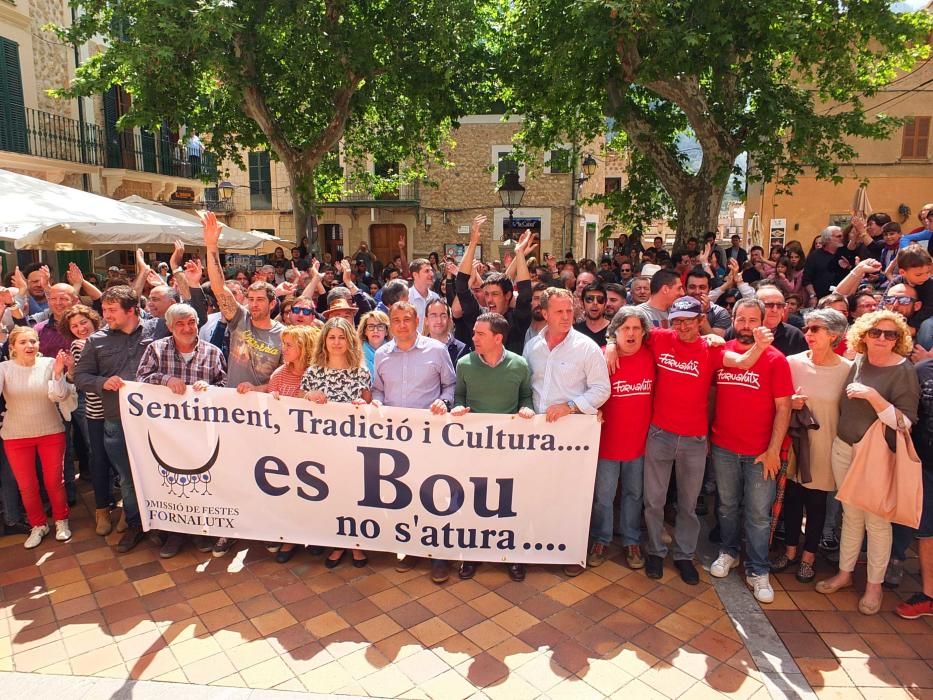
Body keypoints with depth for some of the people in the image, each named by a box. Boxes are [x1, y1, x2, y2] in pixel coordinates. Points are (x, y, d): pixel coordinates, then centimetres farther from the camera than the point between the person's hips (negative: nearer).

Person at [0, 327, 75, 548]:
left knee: (54, 481, 8)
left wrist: (58, 373, -28)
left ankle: (61, 520, 28)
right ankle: (38, 525, 29)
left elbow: (60, 396, -14)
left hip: (51, 432, -1)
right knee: (26, 486, 9)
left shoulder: (49, 363, -9)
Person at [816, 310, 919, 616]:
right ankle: (844, 573, 29)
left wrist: (872, 395, -27)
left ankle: (874, 585, 22)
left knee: (876, 521, 6)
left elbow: (905, 422, -19)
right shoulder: (857, 362, 3)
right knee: (851, 516, 15)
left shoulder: (904, 371, -12)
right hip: (844, 449, 5)